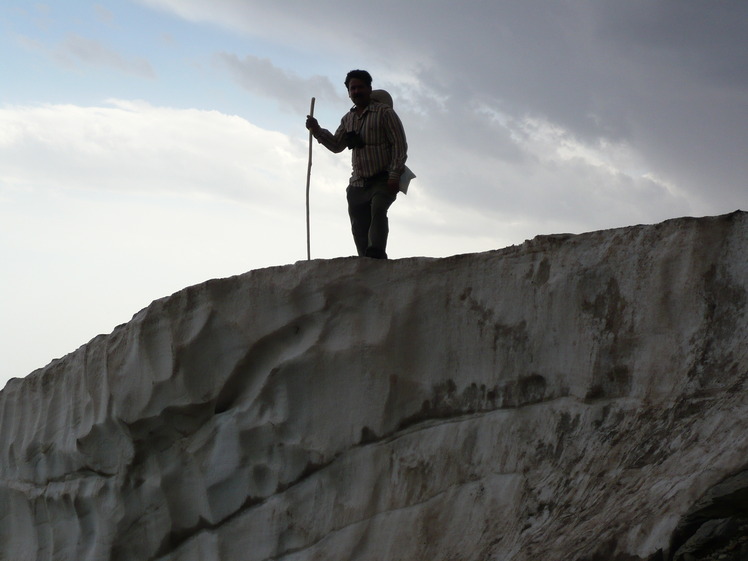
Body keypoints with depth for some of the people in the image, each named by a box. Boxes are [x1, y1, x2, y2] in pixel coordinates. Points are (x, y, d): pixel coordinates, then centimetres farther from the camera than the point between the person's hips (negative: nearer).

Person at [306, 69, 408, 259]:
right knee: (359, 229, 0)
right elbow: (336, 145, 22)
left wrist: (394, 175, -16)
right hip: (358, 184, 7)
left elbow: (400, 144, -7)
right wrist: (317, 130, 6)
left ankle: (376, 254, -49)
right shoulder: (348, 119, 18)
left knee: (377, 209, -32)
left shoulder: (384, 112, -2)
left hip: (383, 180, -7)